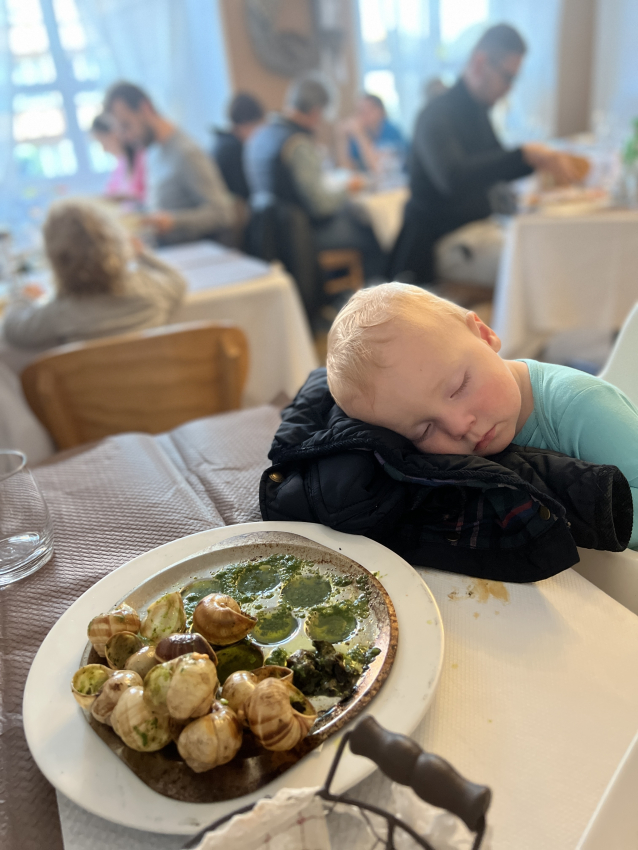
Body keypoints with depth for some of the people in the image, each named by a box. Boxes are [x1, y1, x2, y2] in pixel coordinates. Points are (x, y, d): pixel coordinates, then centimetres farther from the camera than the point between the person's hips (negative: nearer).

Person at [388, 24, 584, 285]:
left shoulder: (478, 111, 13)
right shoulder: (437, 115, -15)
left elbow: (500, 169, 26)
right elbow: (453, 178, -34)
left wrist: (544, 160, 7)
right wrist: (525, 154, -33)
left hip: (477, 227, 9)